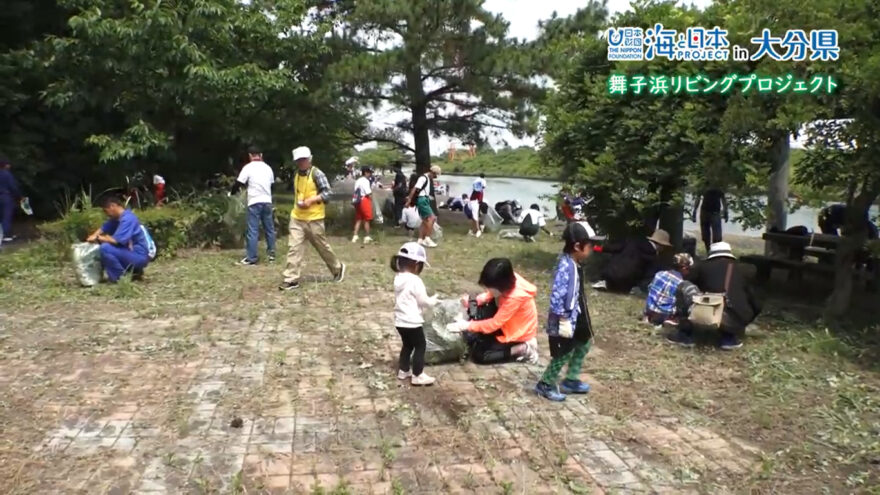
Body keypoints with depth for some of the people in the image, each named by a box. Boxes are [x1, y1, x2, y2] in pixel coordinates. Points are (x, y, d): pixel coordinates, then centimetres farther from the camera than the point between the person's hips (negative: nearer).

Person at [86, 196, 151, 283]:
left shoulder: (127, 218, -19)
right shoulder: (117, 217, 10)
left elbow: (116, 240, -25)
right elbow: (103, 228, 18)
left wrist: (99, 238, -8)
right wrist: (94, 236, -4)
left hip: (139, 256, -10)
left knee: (105, 248, -23)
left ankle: (121, 277, -8)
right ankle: (133, 271, 14)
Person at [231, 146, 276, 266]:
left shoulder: (248, 167, -6)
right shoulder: (268, 168, 9)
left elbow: (239, 183, -5)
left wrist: (232, 192, 14)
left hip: (254, 203, -5)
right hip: (267, 202, 5)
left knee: (253, 231, -3)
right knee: (269, 229, 14)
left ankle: (251, 258, -1)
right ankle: (271, 254, 22)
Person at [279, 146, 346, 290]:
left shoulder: (317, 174, -10)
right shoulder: (297, 175, 11)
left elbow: (327, 193, -13)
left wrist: (311, 200, -23)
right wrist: (298, 203, 8)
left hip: (313, 218, -5)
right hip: (297, 217, 6)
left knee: (322, 247, 8)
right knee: (293, 247, -5)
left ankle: (338, 268, 31)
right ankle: (291, 280, -5)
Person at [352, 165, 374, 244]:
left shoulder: (357, 181, 15)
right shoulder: (365, 181, -12)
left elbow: (356, 192, 11)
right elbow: (369, 194, -15)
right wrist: (371, 202, -4)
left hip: (357, 201, 8)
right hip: (365, 200, -8)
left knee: (358, 219, 11)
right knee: (366, 220, 0)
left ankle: (355, 236, 8)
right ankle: (367, 237, 4)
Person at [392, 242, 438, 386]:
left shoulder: (398, 278, 4)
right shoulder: (415, 281, -21)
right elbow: (423, 302, -15)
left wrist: (423, 293, 17)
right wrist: (434, 299, 4)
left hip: (400, 321, 8)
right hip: (412, 322, -8)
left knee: (407, 345, 23)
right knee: (420, 346, 6)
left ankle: (403, 370, 32)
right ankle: (417, 376, 10)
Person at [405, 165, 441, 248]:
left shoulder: (429, 179, 18)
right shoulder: (423, 178, -13)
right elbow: (414, 189, -19)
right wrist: (409, 200, -22)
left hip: (425, 200, 10)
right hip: (422, 200, -10)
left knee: (425, 220, 11)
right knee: (431, 218, -12)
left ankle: (420, 240, 13)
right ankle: (427, 238, -10)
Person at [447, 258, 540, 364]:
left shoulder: (515, 297, -36)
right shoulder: (508, 281, -17)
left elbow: (494, 324, -29)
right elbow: (490, 295, 1)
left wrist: (467, 326, -26)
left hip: (518, 333, -8)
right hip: (506, 323, 8)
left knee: (478, 354, -9)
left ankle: (524, 348, -7)